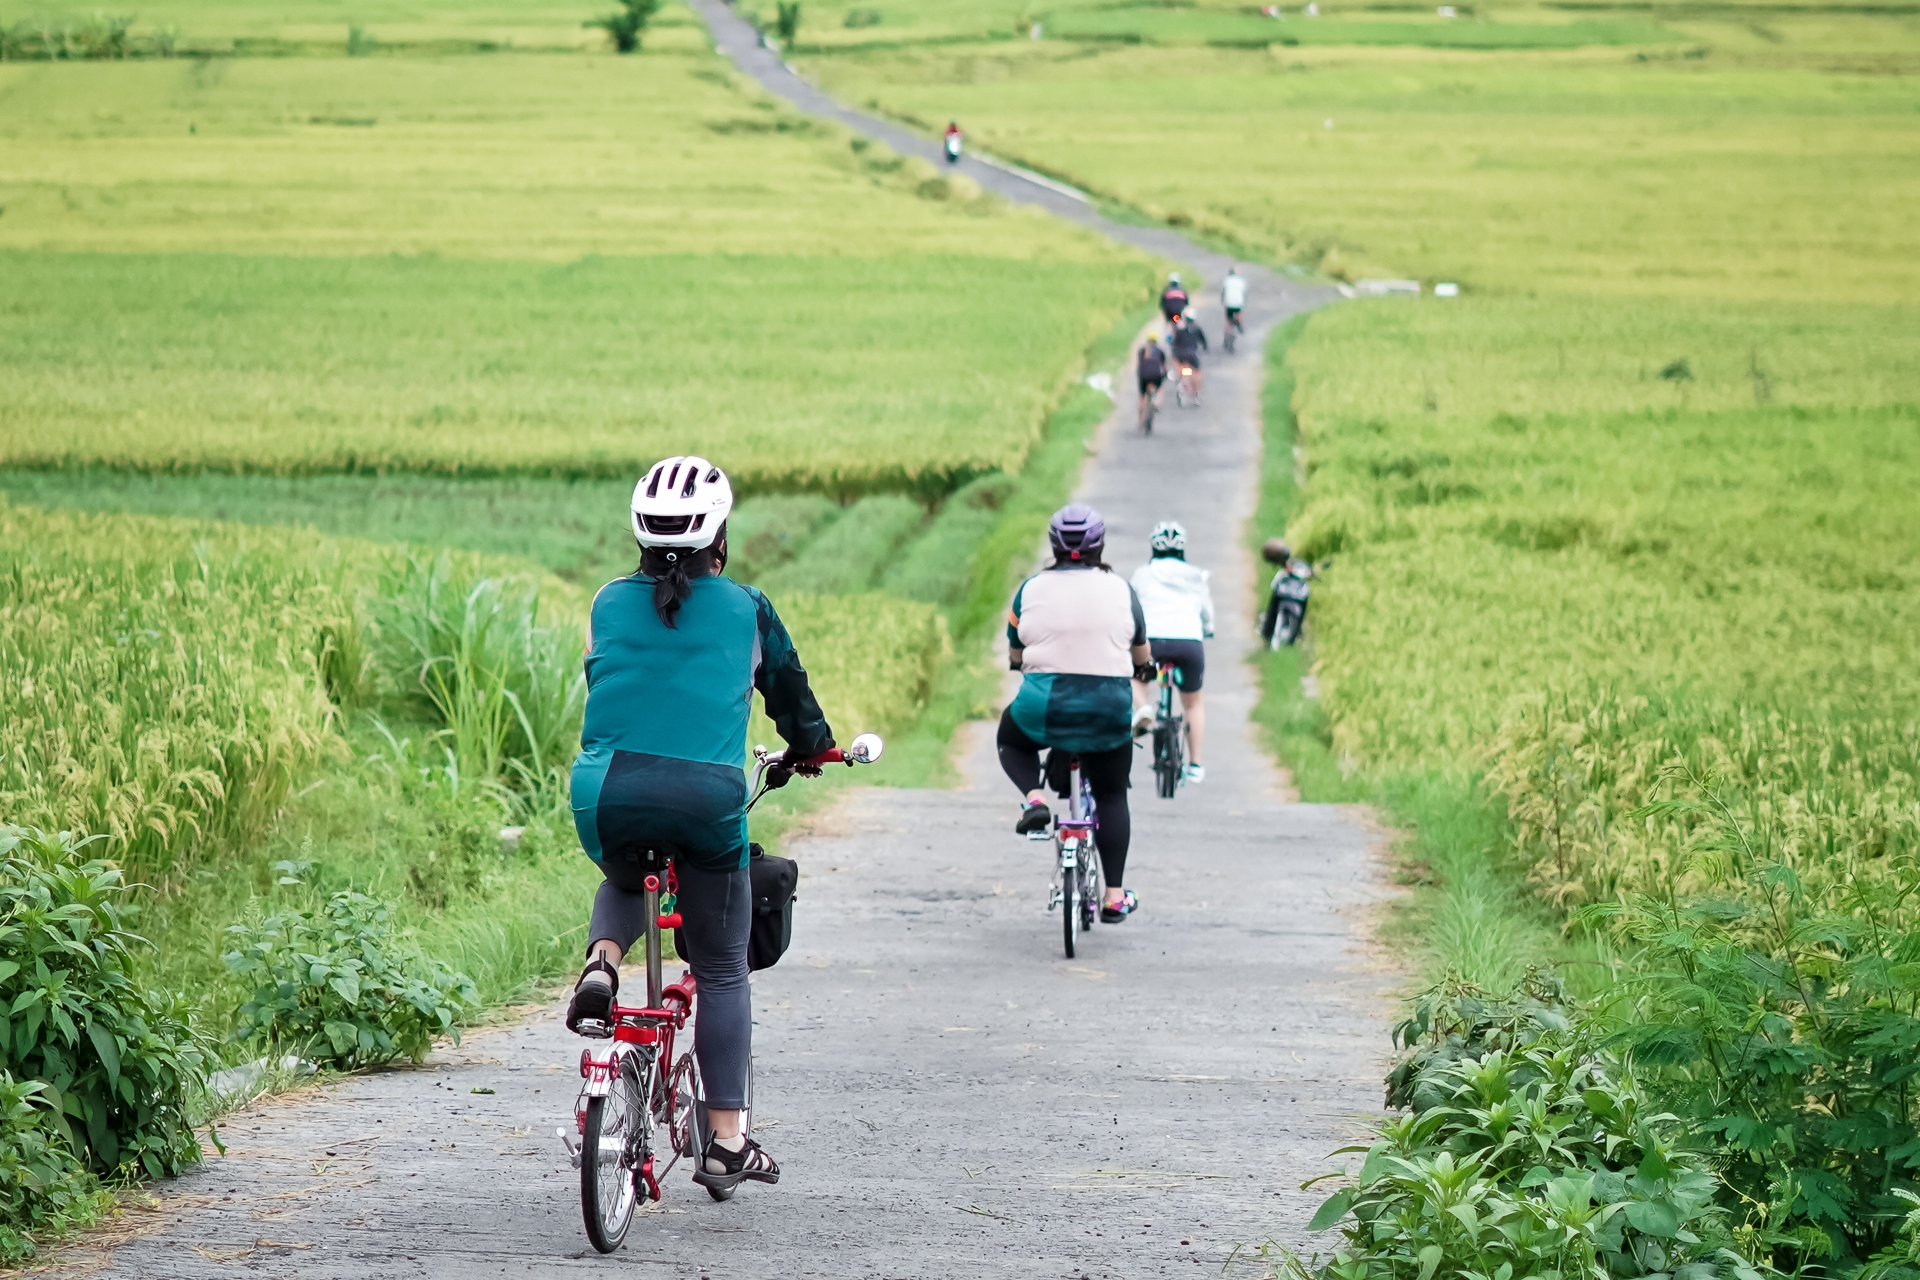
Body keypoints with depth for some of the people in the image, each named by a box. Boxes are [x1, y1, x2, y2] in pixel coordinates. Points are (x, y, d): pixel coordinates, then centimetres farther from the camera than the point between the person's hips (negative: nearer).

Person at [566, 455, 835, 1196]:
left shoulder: (609, 605, 14)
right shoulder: (745, 608, 9)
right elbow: (787, 686, 22)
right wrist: (812, 746, 43)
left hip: (608, 793, 2)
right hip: (707, 795, -2)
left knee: (625, 882, 37)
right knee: (721, 970, 11)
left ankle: (601, 962, 5)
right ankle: (726, 1141, 9)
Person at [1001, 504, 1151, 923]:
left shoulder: (1031, 589, 1)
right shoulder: (1120, 589, 3)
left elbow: (1015, 653, 14)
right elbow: (1141, 651, 17)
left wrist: (1020, 664, 38)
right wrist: (1145, 667, 40)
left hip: (1043, 707, 0)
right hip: (1108, 710, 0)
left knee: (1011, 740, 31)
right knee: (1111, 797, 16)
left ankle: (1033, 798, 1)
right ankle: (1115, 896, 13)